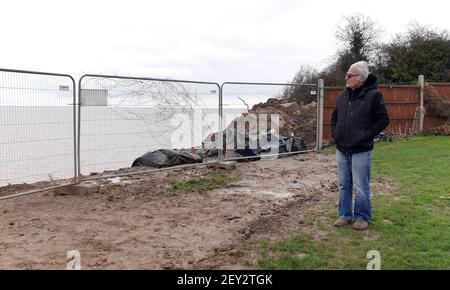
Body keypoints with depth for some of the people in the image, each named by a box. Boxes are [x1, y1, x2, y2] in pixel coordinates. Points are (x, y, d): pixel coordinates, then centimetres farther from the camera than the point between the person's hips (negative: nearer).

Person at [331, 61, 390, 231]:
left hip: (361, 151, -6)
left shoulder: (373, 95, -9)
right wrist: (335, 133, 10)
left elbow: (383, 120, -7)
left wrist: (366, 136, -12)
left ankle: (363, 217, 18)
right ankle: (345, 215, 26)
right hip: (341, 149, 6)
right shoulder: (344, 94, 9)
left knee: (361, 187, 2)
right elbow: (334, 116, 21)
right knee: (344, 185, 13)